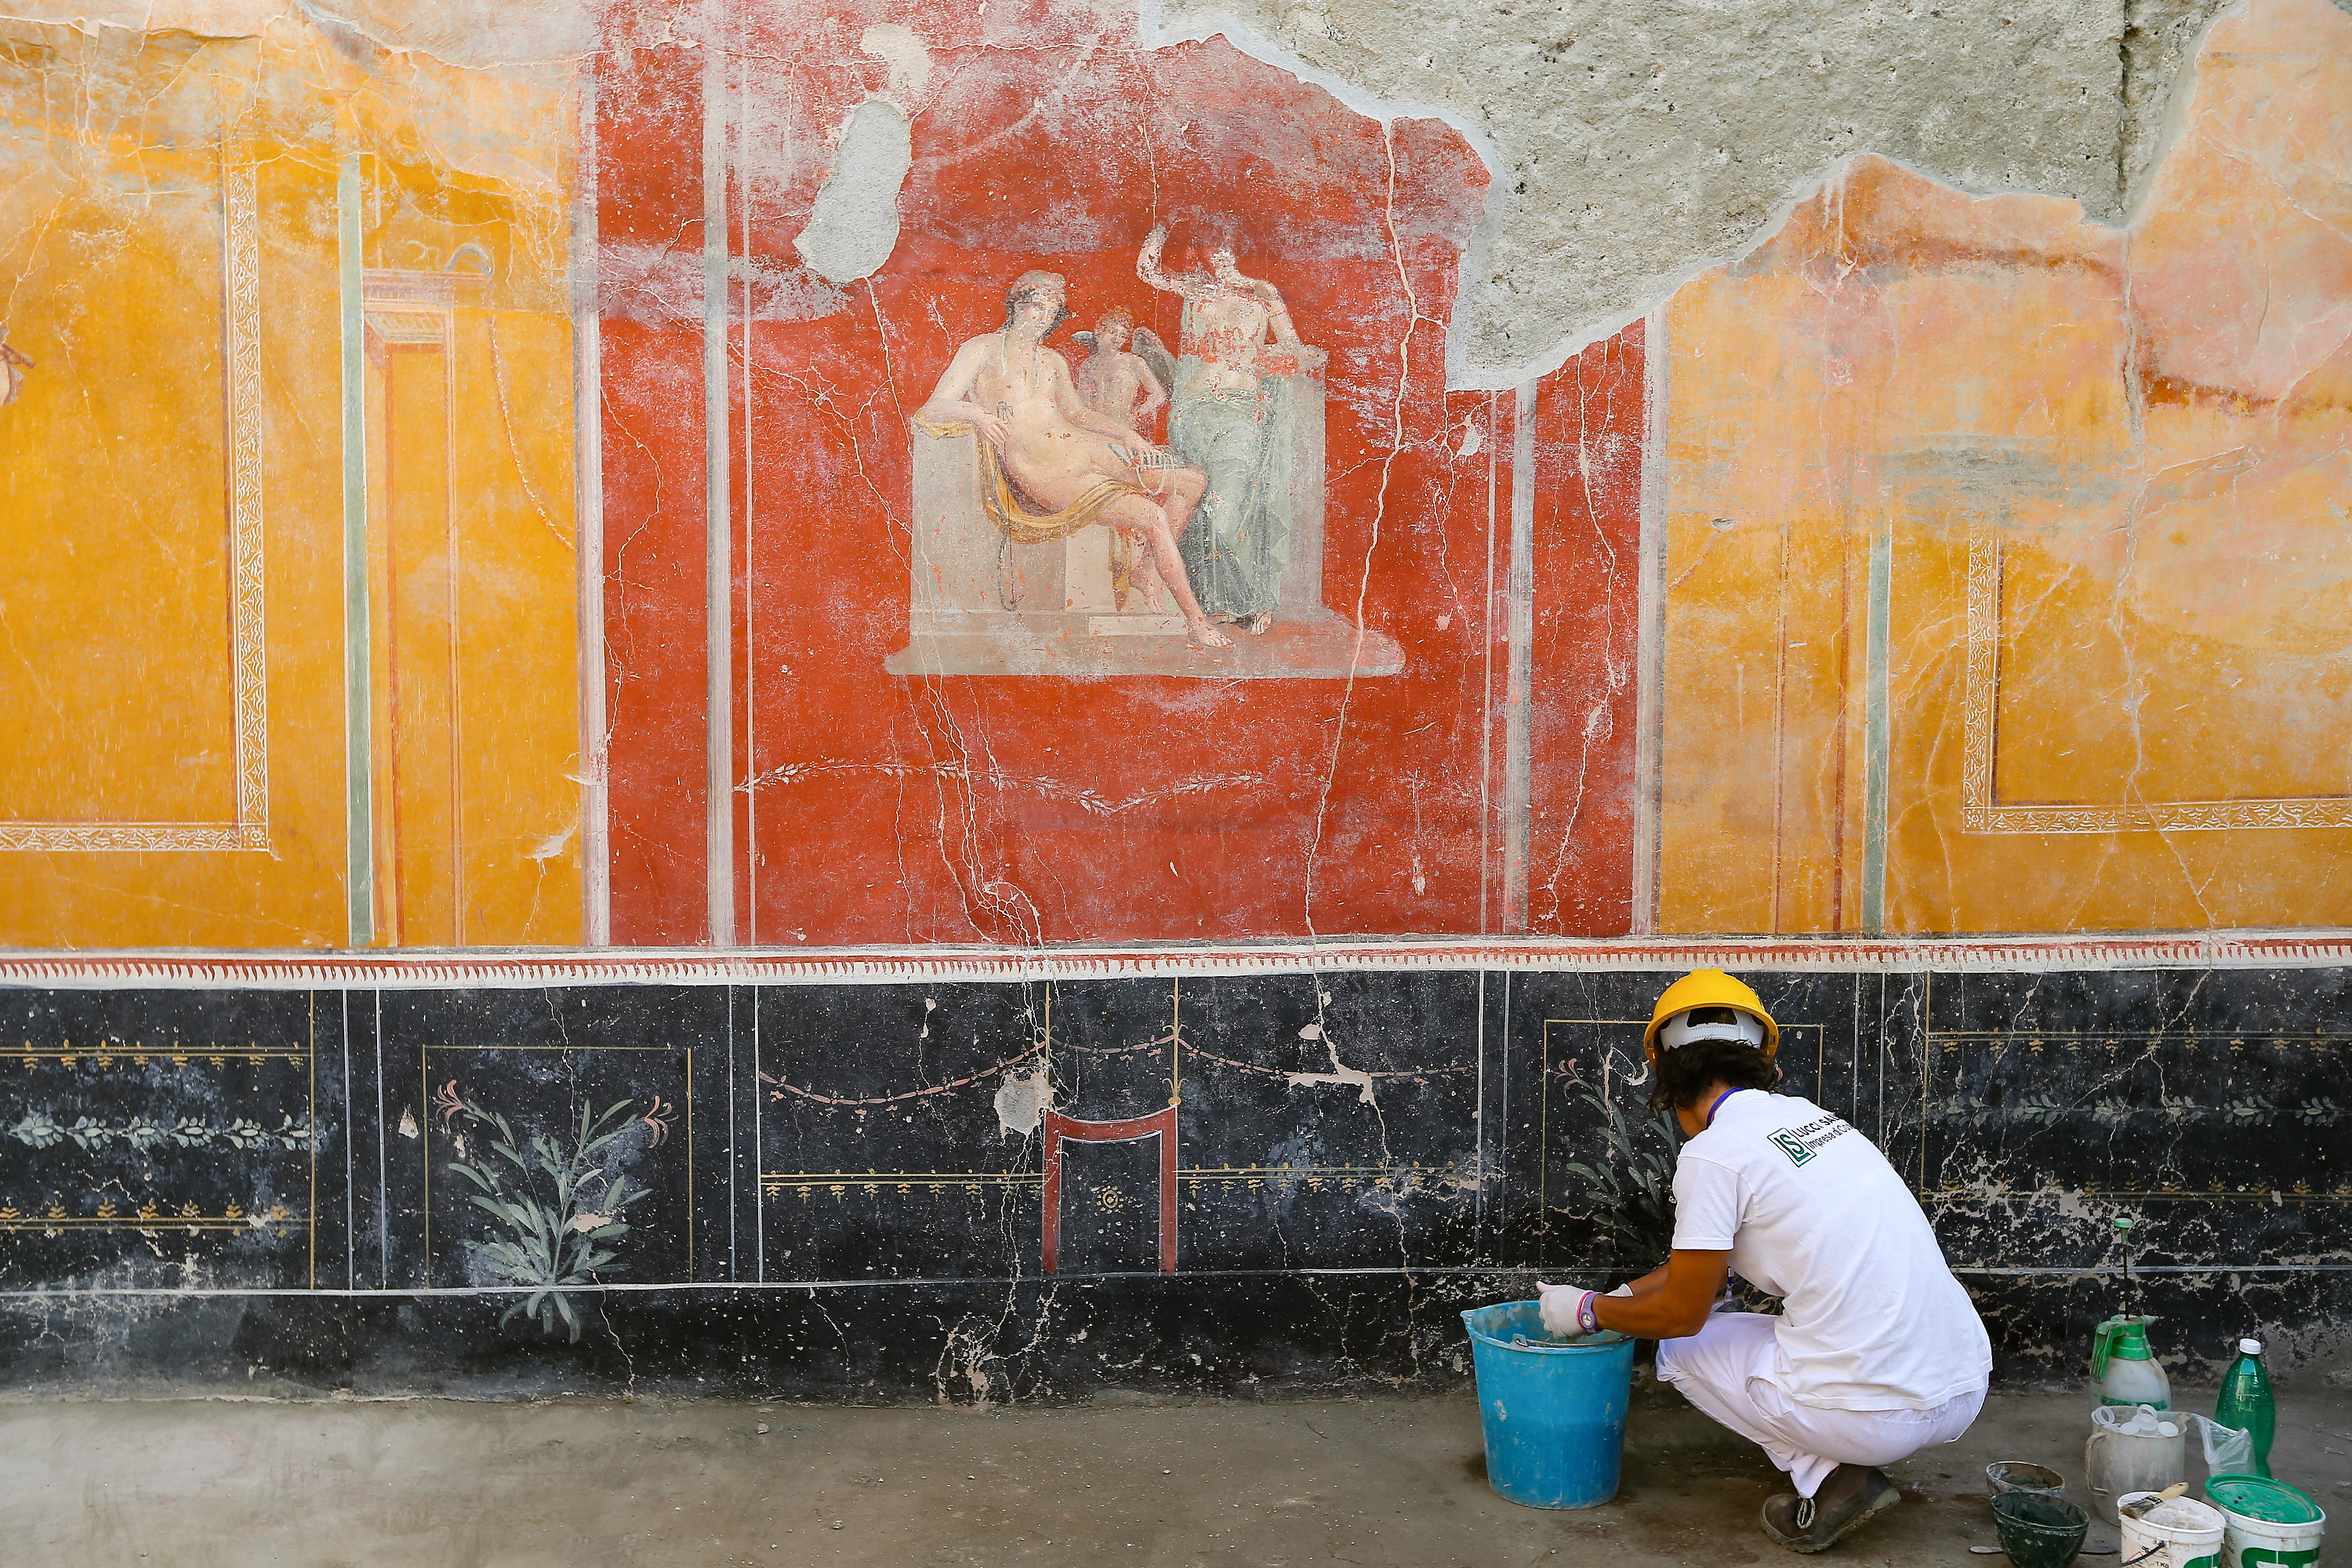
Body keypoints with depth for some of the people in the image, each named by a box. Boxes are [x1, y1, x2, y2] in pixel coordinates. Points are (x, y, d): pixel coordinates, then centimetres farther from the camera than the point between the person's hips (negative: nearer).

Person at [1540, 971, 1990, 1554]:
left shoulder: (1713, 1153, -9)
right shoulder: (1807, 1114, 15)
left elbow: (1681, 1312, 0)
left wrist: (1588, 1311, 16)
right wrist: (1619, 1295, 32)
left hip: (1876, 1417, -8)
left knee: (1681, 1346, 16)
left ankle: (1830, 1477, 3)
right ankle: (1851, 1464, 16)